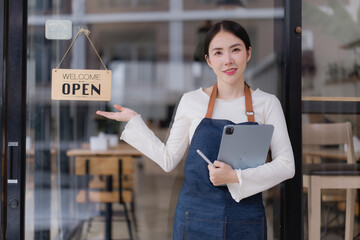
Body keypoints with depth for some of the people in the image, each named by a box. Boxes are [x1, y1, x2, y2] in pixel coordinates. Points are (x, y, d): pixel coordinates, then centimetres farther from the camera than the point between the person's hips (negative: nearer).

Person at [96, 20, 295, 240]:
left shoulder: (267, 103, -1)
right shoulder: (192, 101, 0)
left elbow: (286, 165, -4)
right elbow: (168, 160, 5)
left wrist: (236, 176, -16)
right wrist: (133, 120, 3)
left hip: (246, 221, 0)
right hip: (196, 217, 1)